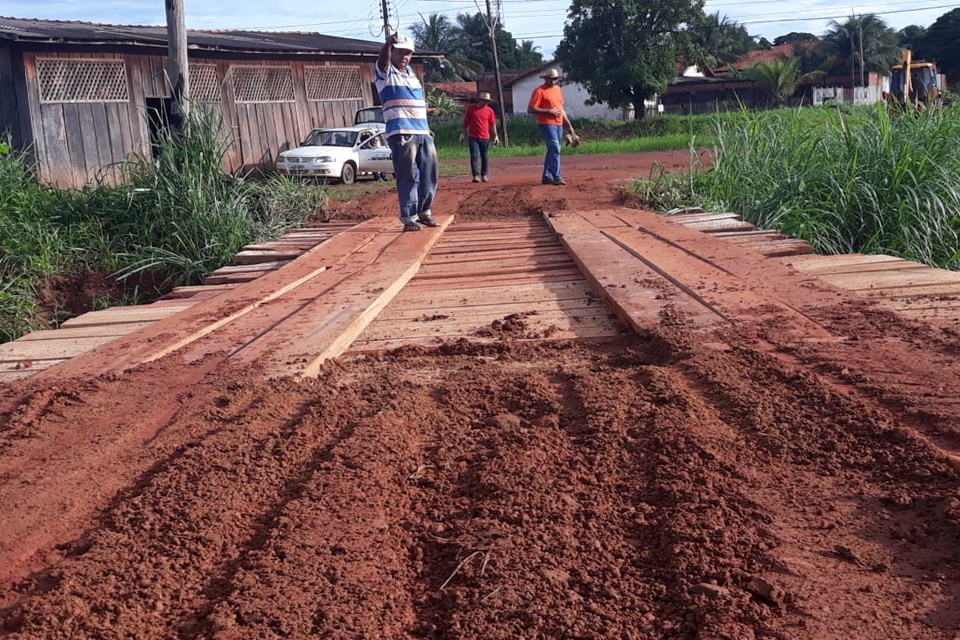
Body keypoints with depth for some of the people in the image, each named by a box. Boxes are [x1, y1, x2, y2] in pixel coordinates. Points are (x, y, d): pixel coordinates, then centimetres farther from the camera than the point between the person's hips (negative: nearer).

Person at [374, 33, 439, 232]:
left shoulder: (411, 72, 21)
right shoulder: (385, 72, -1)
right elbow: (382, 60, -26)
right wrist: (388, 43, -46)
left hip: (423, 132, 8)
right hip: (401, 133, -7)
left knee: (429, 175, 11)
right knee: (408, 177, -8)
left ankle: (424, 212, 24)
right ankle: (409, 218, -4)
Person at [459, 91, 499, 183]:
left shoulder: (489, 110, 3)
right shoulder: (471, 109, 0)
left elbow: (492, 124, 8)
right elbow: (466, 122, 6)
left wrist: (495, 136, 6)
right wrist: (462, 133, 4)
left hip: (485, 138, 2)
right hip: (473, 137, -1)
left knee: (484, 157, 8)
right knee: (474, 156, -9)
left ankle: (484, 175, 18)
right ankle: (476, 175, -13)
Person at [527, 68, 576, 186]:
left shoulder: (558, 90, 17)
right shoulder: (539, 91, -7)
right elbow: (530, 109, -12)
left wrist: (569, 125, 21)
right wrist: (549, 111, -17)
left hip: (559, 125, 8)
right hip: (546, 124, -8)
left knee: (552, 150, 9)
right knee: (555, 149, -15)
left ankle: (547, 177, 15)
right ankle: (557, 177, -14)